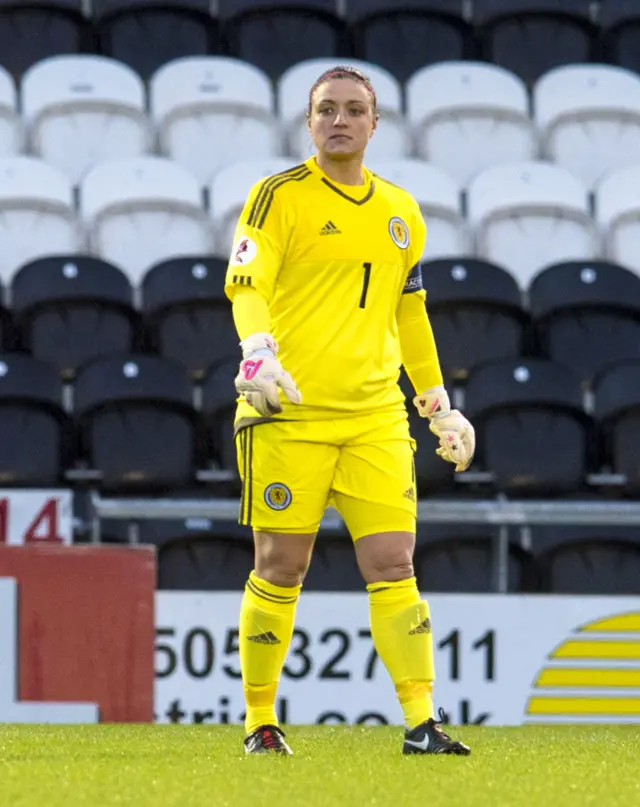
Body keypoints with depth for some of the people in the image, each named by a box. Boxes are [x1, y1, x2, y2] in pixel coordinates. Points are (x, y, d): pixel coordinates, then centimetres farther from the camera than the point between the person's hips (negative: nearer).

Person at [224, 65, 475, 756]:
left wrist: (439, 407, 24)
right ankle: (260, 721, 12)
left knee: (393, 564, -5)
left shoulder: (400, 213, 16)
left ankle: (420, 724, -6)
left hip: (375, 415, 4)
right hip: (288, 410, -4)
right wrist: (258, 351, -32)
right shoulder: (280, 195, -1)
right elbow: (245, 282, -13)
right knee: (280, 568, -1)